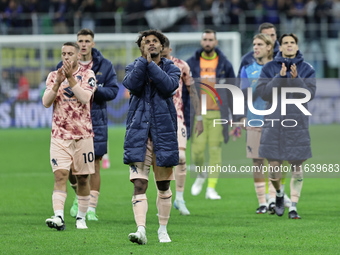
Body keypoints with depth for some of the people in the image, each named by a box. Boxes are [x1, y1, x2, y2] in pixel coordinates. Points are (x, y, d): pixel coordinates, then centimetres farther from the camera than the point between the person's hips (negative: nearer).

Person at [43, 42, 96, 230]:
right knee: (60, 175, -14)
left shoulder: (87, 75, 2)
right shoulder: (54, 76, 9)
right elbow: (46, 102, -3)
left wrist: (70, 78, -19)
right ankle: (58, 216, -25)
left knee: (83, 178, 6)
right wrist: (58, 82, -15)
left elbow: (85, 98, -15)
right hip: (60, 135, 1)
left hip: (83, 135, -1)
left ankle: (81, 217, 18)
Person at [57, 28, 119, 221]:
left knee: (94, 165, -2)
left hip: (96, 121, -1)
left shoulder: (105, 66, 3)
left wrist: (94, 89, -19)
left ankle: (91, 208, 5)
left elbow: (113, 91, -2)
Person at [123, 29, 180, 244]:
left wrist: (151, 64, -15)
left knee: (163, 185, 11)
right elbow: (132, 85, -13)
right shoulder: (134, 67, 9)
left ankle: (163, 229, 25)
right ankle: (141, 230, -22)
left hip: (163, 133, 1)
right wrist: (144, 59, -14)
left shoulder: (171, 68, 7)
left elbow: (169, 86, -15)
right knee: (139, 184, -14)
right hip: (139, 133, -1)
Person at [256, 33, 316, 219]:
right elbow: (262, 92, -6)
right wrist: (280, 77, -17)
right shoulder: (269, 68, 4)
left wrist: (296, 78, -21)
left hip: (297, 122, 0)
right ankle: (278, 194, 30)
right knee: (273, 167, 0)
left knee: (297, 168, 0)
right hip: (274, 123, 0)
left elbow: (309, 93, -6)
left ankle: (293, 207, 5)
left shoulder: (307, 69, 4)